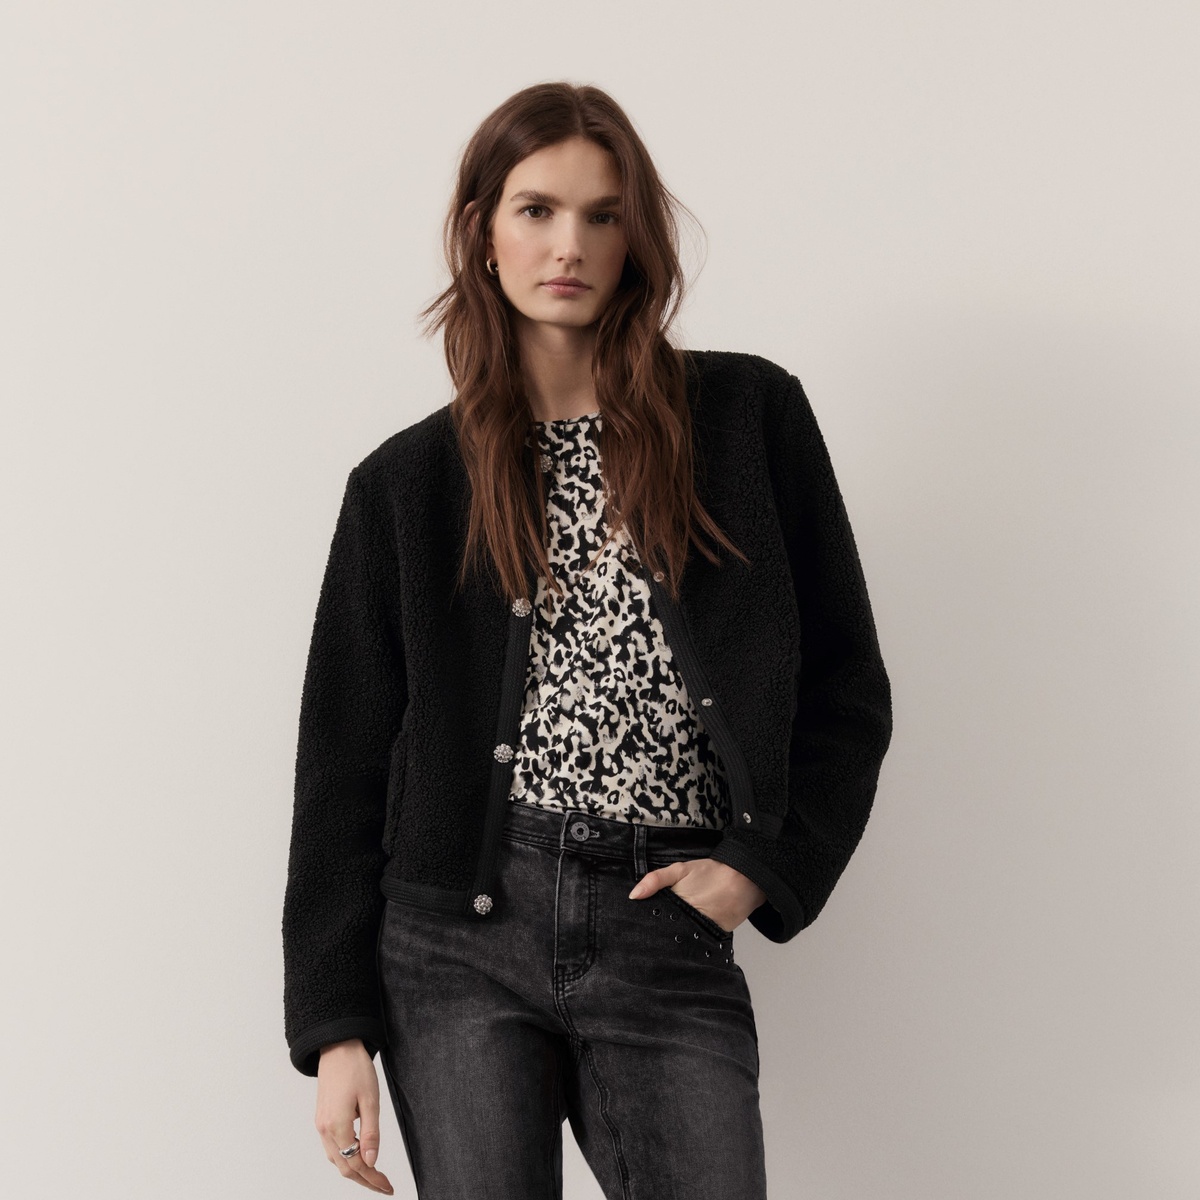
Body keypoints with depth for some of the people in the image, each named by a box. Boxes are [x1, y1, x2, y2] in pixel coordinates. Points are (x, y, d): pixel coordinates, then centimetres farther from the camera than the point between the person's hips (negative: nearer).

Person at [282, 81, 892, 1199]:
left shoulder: (749, 416, 5)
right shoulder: (407, 483, 7)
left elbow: (845, 685, 9)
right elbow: (344, 759, 7)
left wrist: (764, 866, -4)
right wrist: (334, 1025, 2)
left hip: (669, 940, 0)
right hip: (459, 936, 1)